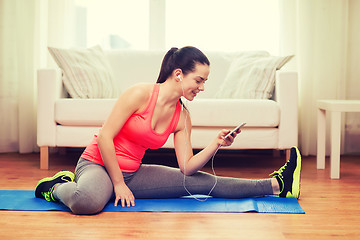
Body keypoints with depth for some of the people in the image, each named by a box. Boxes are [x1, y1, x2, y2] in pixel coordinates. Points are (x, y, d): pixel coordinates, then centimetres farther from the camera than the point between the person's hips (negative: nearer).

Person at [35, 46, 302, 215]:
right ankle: (57, 187, -9)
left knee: (203, 181, -1)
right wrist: (119, 184, -16)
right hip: (97, 163, -6)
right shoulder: (140, 94, -20)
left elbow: (187, 166, -3)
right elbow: (105, 137, -20)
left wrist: (216, 144, -18)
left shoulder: (182, 116, 0)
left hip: (132, 172, 6)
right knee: (88, 201, -43)